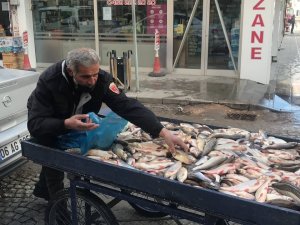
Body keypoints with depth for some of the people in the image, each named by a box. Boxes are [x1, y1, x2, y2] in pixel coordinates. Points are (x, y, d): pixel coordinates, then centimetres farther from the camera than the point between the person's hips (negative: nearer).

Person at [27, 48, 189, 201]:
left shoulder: (102, 79, -32)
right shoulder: (49, 81, -39)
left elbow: (127, 105, -40)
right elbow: (35, 124, -40)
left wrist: (163, 132, -50)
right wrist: (66, 124, -58)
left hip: (74, 121, 3)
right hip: (48, 123, -3)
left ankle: (43, 190, 41)